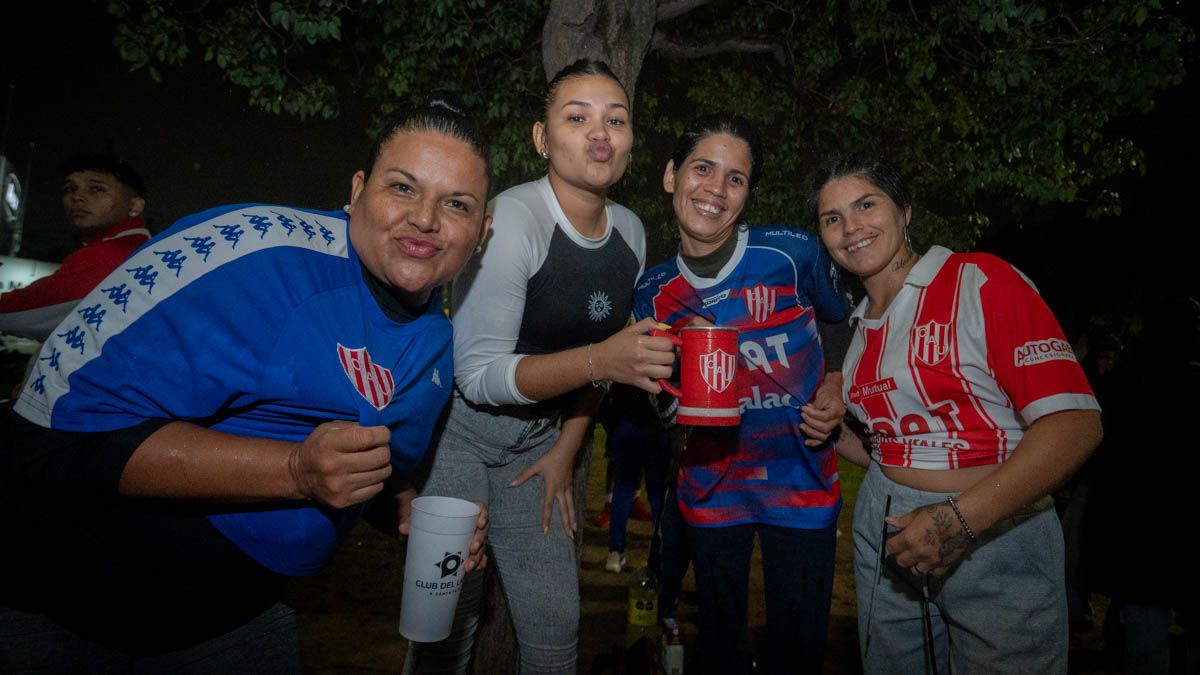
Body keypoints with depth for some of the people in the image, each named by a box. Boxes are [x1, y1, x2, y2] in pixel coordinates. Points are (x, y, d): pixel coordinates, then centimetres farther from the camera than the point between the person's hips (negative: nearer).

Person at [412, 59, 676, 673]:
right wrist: (600, 361, -34)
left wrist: (565, 450, 6)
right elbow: (477, 374, -23)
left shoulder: (630, 232, -1)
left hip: (540, 434, 6)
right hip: (456, 428, -5)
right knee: (449, 626, 5)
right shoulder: (512, 219, -22)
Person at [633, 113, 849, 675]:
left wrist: (836, 387, -9)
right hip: (710, 488, 2)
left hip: (802, 482, -1)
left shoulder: (793, 254, -14)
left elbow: (845, 323, 6)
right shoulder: (653, 294, -7)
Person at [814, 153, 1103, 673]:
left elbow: (1076, 421, -19)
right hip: (887, 533, 6)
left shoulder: (981, 281, -10)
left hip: (997, 536, -5)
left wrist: (961, 518, -26)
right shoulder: (860, 326, 9)